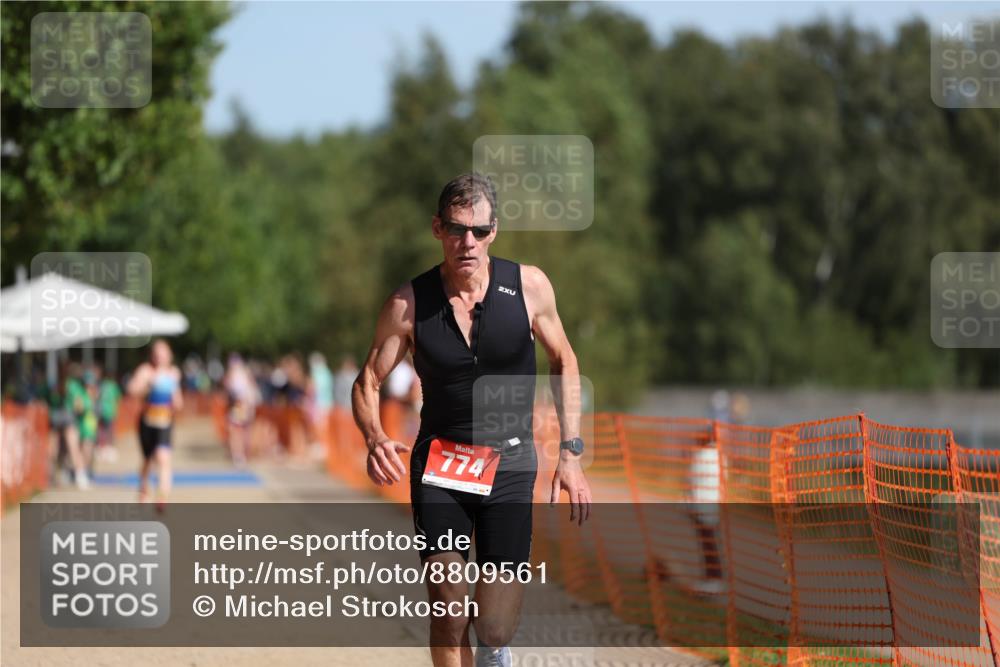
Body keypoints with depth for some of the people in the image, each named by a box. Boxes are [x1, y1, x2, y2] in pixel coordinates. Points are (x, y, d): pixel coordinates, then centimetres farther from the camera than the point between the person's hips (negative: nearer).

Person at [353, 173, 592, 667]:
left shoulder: (529, 287, -7)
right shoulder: (409, 303, -8)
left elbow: (563, 362, 8)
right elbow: (367, 384, 0)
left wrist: (570, 454, 2)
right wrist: (375, 439, -22)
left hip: (509, 464, 0)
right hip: (438, 462, 0)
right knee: (447, 619, -11)